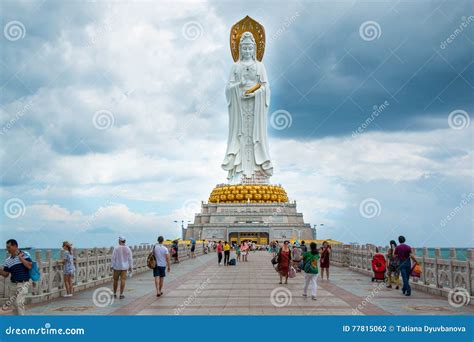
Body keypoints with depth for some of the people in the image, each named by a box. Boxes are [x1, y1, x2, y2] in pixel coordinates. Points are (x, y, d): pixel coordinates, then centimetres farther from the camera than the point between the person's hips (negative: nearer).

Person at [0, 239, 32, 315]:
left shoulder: (25, 254, -4)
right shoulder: (8, 260, 8)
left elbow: (30, 266, -15)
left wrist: (21, 258, -16)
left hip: (23, 284, -6)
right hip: (13, 284, 6)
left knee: (19, 302, -17)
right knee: (15, 304, 9)